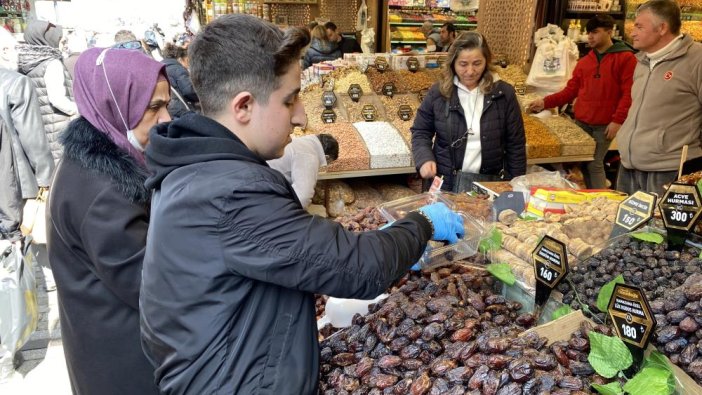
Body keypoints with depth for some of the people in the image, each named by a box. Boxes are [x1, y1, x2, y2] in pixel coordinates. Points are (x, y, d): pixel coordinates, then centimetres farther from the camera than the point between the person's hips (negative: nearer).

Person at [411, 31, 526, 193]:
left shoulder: (503, 93, -3)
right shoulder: (438, 92, -4)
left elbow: (515, 143, 1)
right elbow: (420, 132, 4)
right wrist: (425, 159, -14)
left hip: (491, 182, 0)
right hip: (446, 181, 0)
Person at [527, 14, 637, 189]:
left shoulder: (626, 58, -2)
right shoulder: (584, 61, 14)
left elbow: (629, 93, -7)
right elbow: (571, 90, 13)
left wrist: (618, 120, -14)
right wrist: (545, 102, 1)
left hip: (605, 125, -5)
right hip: (581, 122, 5)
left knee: (594, 164, -7)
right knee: (583, 164, 6)